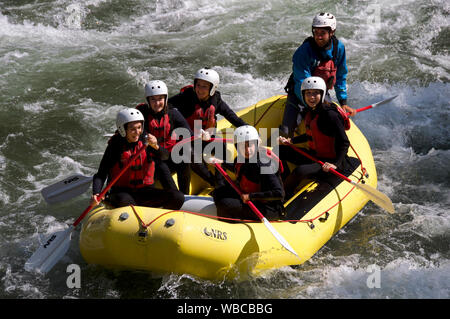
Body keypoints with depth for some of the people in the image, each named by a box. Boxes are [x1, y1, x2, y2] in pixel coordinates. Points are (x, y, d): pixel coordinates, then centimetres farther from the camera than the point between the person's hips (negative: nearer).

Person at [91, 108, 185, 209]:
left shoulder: (145, 141, 2)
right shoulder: (115, 147, -6)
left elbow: (164, 156, -13)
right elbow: (101, 175, -8)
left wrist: (156, 146, -35)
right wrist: (96, 194, -26)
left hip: (146, 191, 3)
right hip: (122, 192, -3)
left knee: (178, 197, -18)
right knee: (125, 201, -39)